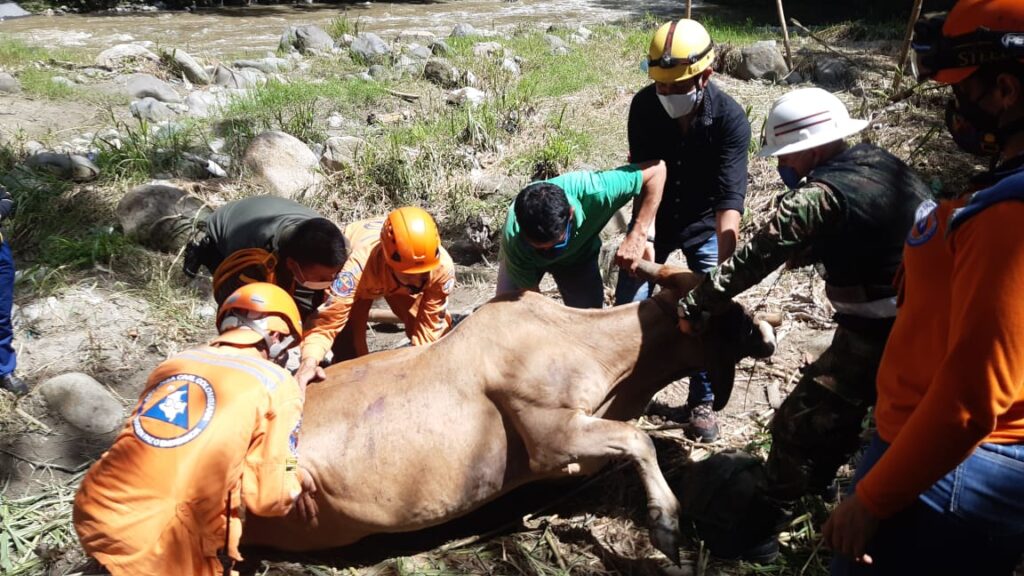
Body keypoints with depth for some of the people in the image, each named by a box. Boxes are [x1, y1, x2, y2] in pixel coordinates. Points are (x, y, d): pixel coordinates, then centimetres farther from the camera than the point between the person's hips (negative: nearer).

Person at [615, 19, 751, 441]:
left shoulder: (730, 118, -26)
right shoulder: (644, 106, -20)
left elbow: (730, 195, -32)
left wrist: (722, 270, -42)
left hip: (705, 227, -1)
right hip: (654, 222, 2)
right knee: (627, 308, 2)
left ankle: (701, 402, 18)